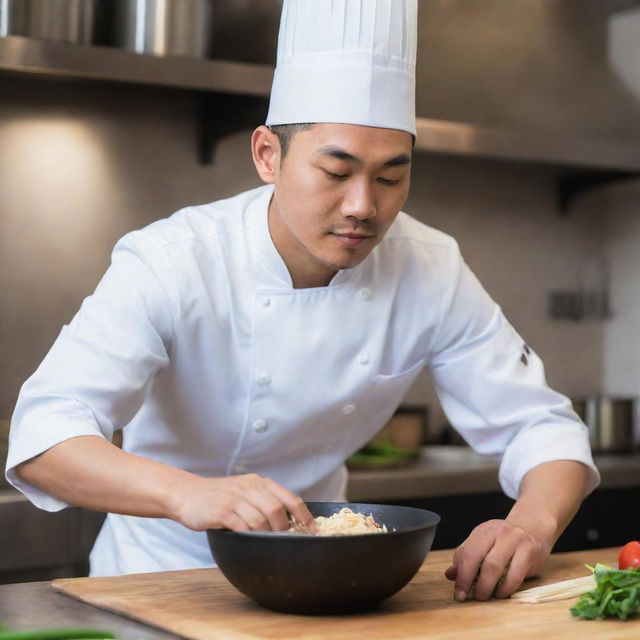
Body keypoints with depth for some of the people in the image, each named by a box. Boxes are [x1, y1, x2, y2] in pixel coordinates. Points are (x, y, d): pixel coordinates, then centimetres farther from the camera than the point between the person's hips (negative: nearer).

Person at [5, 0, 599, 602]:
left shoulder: (431, 271, -14)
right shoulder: (172, 263, -24)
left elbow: (541, 427, -10)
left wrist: (532, 526, -32)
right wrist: (188, 493, -52)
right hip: (165, 568, -4)